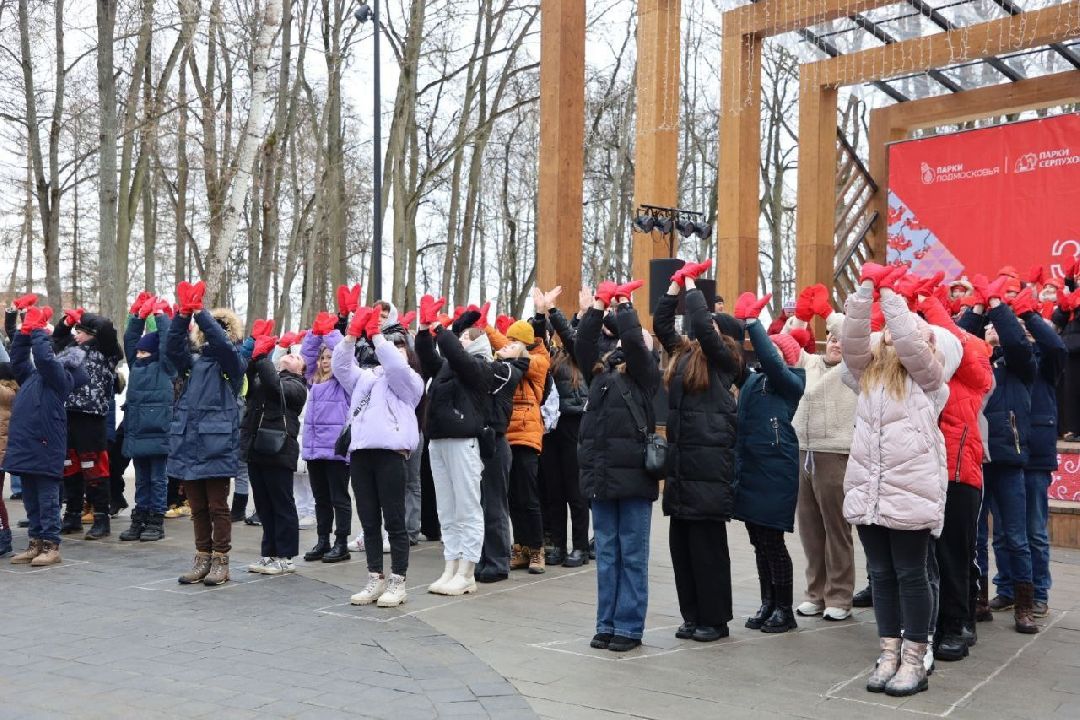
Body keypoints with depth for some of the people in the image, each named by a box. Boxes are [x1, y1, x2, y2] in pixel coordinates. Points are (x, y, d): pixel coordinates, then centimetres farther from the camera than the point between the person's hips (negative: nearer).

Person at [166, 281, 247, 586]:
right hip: (189, 441, 5)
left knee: (217, 506, 1)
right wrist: (183, 313, -17)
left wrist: (199, 311, -23)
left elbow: (221, 342, -19)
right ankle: (202, 559, 19)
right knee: (198, 508, 10)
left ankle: (220, 561, 9)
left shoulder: (231, 360, 1)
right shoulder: (194, 359, 14)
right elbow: (172, 346, -4)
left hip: (217, 443, -5)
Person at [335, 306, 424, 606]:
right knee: (369, 521, 8)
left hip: (391, 453, -5)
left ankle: (397, 582, 3)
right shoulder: (364, 377, 23)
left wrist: (375, 333, -9)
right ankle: (376, 579, 15)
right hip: (360, 453, 5)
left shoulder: (410, 380, 8)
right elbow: (340, 366, 9)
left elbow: (395, 365, -12)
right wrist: (353, 333, -1)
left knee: (394, 521, -2)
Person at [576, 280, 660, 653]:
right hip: (601, 472, 5)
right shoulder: (600, 371, 14)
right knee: (606, 553, 11)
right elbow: (583, 342, 2)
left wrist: (624, 302, 0)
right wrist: (599, 303, 2)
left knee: (632, 555, 3)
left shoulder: (646, 375, 2)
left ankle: (629, 627, 10)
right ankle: (607, 624, 19)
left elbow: (632, 339, -12)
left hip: (633, 473, -4)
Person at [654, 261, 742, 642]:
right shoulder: (684, 352, 15)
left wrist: (692, 285, -5)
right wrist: (675, 285, 10)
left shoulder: (723, 358, -4)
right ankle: (692, 616, 20)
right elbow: (661, 324, 17)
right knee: (680, 544, 10)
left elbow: (701, 325, -17)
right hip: (680, 462, 7)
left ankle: (715, 619, 11)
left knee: (708, 545, 0)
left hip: (709, 464, -7)